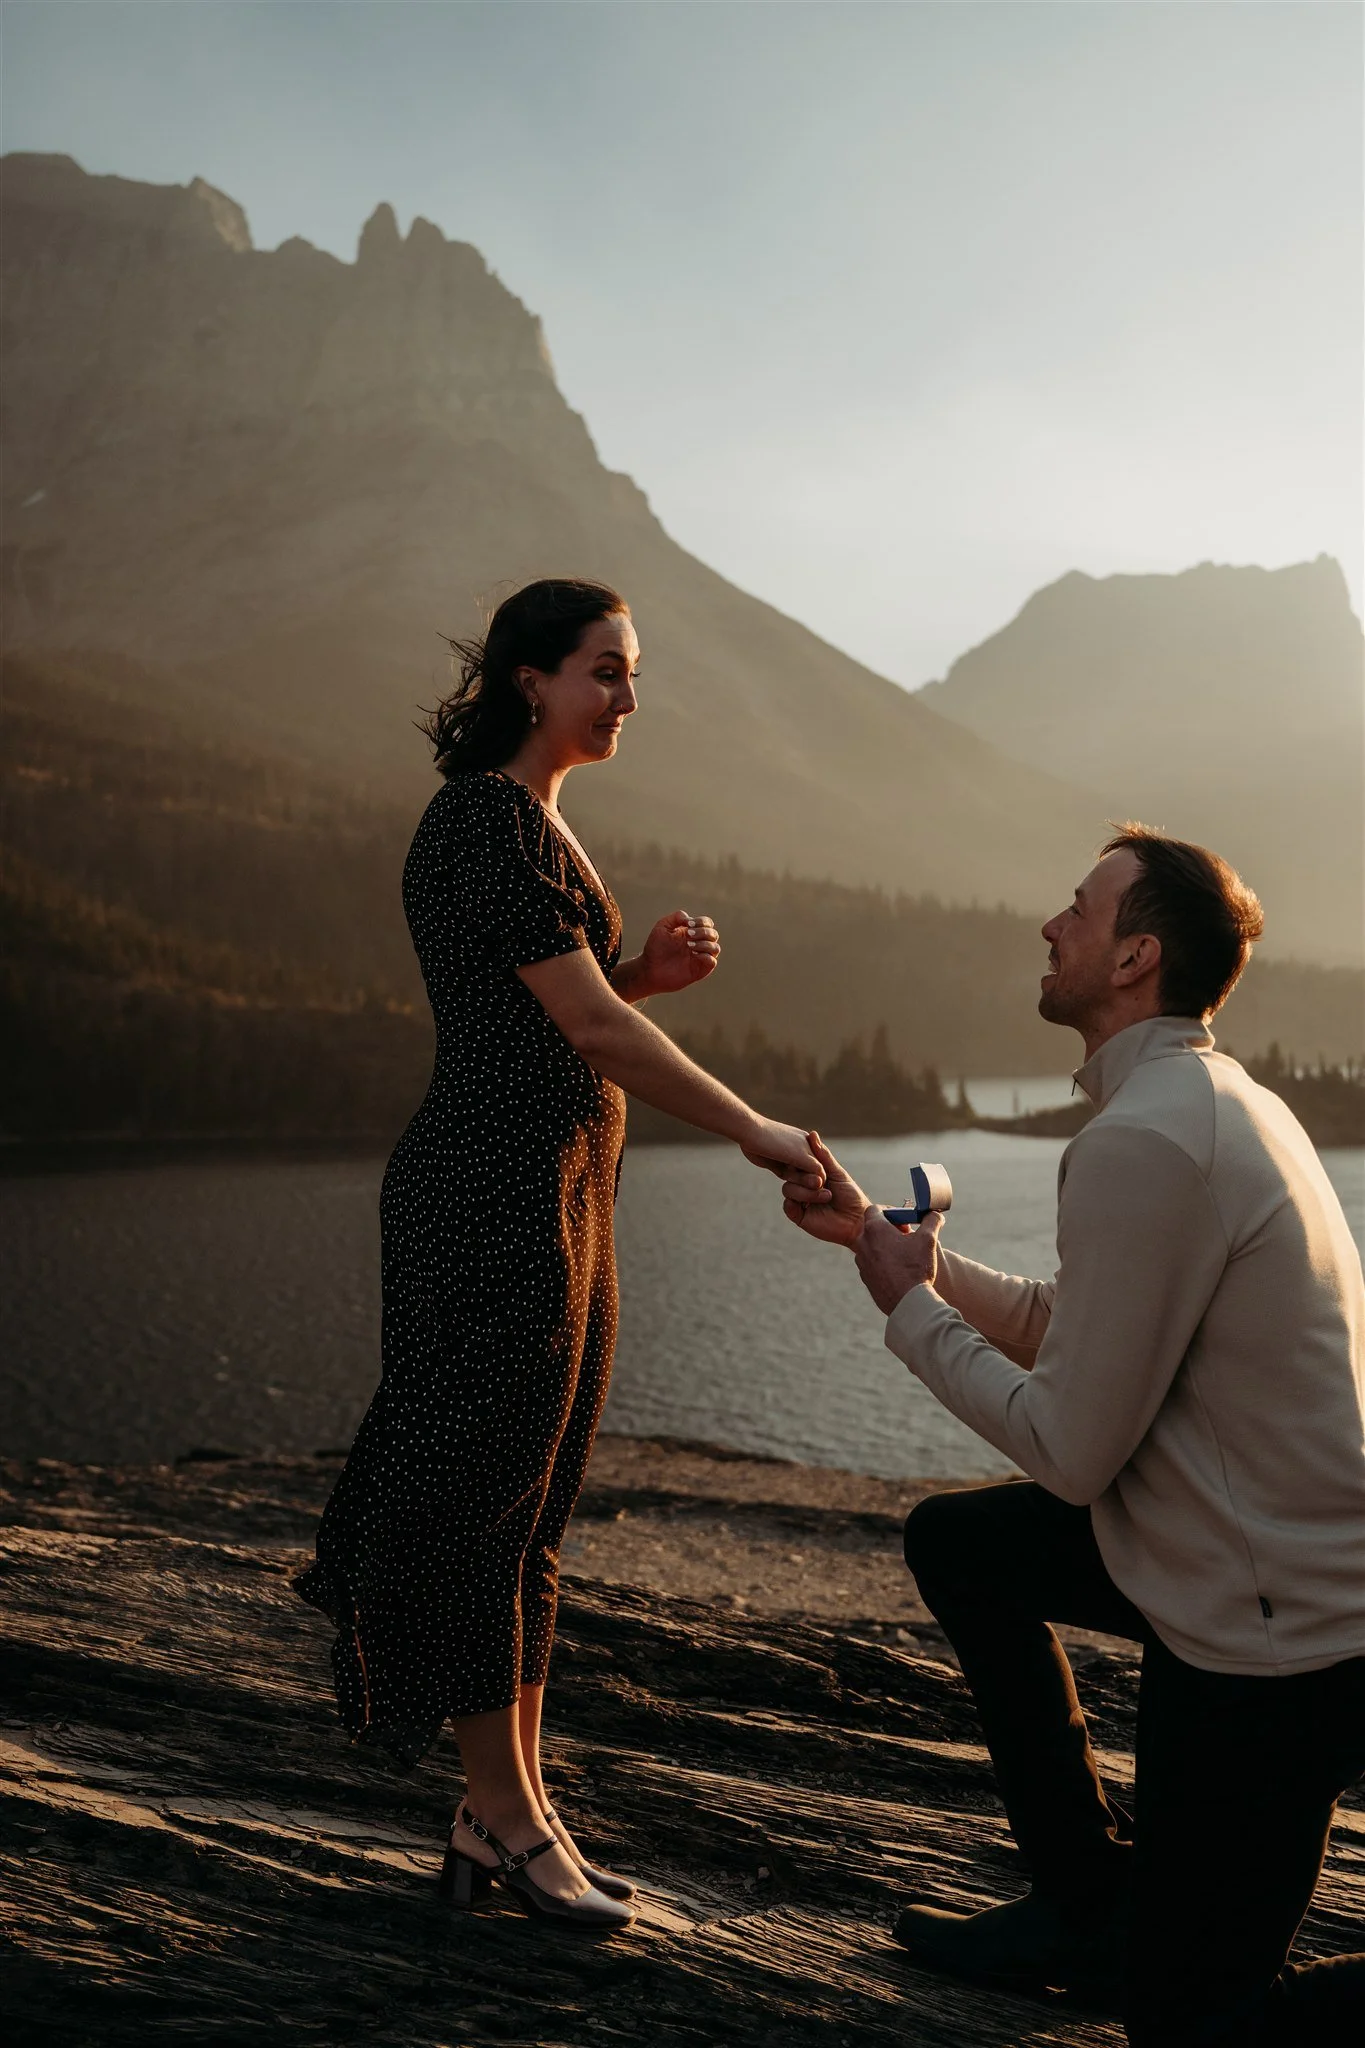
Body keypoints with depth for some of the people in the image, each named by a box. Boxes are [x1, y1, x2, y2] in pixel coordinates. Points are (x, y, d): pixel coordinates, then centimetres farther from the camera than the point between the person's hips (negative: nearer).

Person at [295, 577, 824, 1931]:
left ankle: (508, 1812, 21)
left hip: (561, 1194, 10)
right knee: (482, 1498, 1)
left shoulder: (533, 823, 17)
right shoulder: (488, 820, -14)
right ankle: (506, 1818, 14)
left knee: (529, 1506, 12)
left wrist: (651, 969, 4)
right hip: (494, 1194, -10)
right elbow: (589, 1028, -19)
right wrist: (752, 1132, -15)